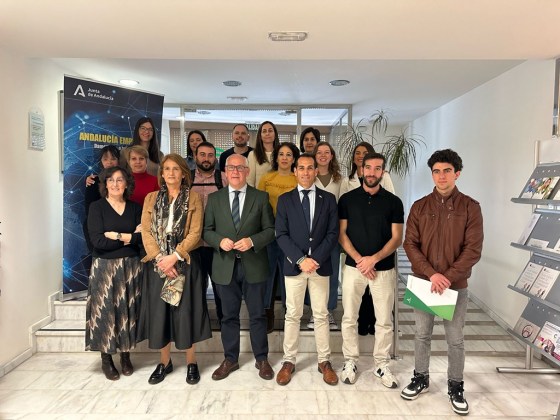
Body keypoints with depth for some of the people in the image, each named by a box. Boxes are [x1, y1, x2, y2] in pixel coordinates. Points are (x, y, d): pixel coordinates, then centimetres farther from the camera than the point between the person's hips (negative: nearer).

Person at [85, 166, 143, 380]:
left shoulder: (135, 208, 6)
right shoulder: (97, 207, -2)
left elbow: (143, 238, -3)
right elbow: (97, 241, -13)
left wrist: (117, 236, -14)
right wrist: (130, 237, -11)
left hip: (130, 267, 2)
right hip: (105, 268, -2)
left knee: (128, 311, 8)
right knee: (105, 312, 2)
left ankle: (126, 356, 22)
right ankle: (106, 359, 16)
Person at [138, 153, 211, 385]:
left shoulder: (193, 198, 2)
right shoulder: (151, 198, 10)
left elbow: (195, 233, -6)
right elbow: (146, 231, 2)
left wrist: (174, 257, -15)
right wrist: (160, 258, -12)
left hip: (184, 262, -2)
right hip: (157, 262, 3)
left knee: (185, 311, 2)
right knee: (159, 311, 6)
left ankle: (191, 362, 17)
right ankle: (164, 362, 22)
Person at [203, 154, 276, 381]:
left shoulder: (261, 197, 1)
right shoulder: (214, 198, 6)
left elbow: (270, 230, -1)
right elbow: (207, 230, 6)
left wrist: (252, 241, -17)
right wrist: (220, 241, -14)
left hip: (254, 265, -1)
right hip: (226, 266, 2)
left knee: (257, 315, 9)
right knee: (229, 316, 13)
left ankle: (262, 359, 27)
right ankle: (230, 359, 30)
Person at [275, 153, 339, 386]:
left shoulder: (328, 199, 4)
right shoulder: (285, 199, 2)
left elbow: (333, 234, -1)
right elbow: (281, 234, -4)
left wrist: (315, 259, -13)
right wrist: (301, 259, -14)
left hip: (321, 265, 1)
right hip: (294, 265, 0)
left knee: (321, 315, 9)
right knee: (292, 315, 8)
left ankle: (324, 361, 22)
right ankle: (289, 361, 21)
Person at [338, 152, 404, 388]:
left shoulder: (393, 202, 2)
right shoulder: (347, 199, 2)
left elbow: (397, 238, -1)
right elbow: (341, 234, 0)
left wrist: (374, 259, -13)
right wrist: (359, 259, -11)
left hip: (384, 269, 0)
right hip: (353, 267, 0)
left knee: (384, 320, 8)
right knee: (349, 318, 7)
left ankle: (382, 364, 24)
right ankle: (350, 361, 23)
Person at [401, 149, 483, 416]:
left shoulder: (470, 207, -4)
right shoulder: (419, 207, 1)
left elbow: (473, 249, -9)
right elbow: (410, 244, -4)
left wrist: (448, 277, -18)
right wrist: (431, 274, -15)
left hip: (456, 285, -1)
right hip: (423, 281, 2)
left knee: (455, 339, 10)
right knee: (422, 334, 13)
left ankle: (455, 387, 29)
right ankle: (421, 378, 31)